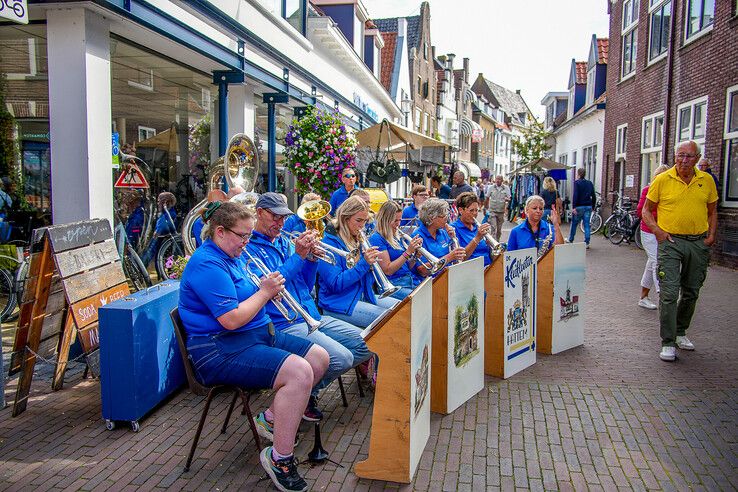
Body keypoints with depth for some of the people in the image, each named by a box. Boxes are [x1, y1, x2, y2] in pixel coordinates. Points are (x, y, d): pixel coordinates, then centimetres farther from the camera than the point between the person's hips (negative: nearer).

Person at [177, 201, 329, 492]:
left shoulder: (232, 257, 15)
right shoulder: (207, 265, -17)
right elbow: (231, 319, -24)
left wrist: (266, 290, 1)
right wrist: (264, 292, -12)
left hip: (259, 334, 11)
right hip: (220, 351, -11)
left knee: (320, 358, 3)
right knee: (299, 373, -29)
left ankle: (273, 416, 15)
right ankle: (280, 458, -16)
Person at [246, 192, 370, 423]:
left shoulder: (284, 242, 17)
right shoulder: (248, 247, -6)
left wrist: (311, 258, 0)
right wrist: (298, 255, -20)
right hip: (284, 324, -9)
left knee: (366, 345, 3)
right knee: (342, 358, -24)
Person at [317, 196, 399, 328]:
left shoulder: (358, 240, 12)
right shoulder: (329, 242, -12)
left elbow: (369, 280, 12)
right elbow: (335, 284, -20)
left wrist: (372, 262, -9)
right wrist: (364, 264, -23)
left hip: (364, 296, 8)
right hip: (340, 304, -8)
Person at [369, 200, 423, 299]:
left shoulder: (396, 238, 18)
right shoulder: (376, 239, -5)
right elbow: (388, 270, -12)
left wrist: (416, 252, 2)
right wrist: (408, 252, -14)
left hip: (411, 281, 8)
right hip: (393, 286, -8)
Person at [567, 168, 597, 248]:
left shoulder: (577, 182, -7)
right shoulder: (590, 183, 11)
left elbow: (575, 195, -15)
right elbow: (593, 196, 12)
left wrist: (573, 207, -17)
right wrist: (592, 206, 19)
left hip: (579, 206, -5)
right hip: (588, 207, 5)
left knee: (574, 224, 9)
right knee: (587, 225, 5)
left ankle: (570, 240, 20)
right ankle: (587, 243, 2)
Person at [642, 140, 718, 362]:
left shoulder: (707, 180, 5)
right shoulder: (662, 180, -3)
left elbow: (712, 211, 16)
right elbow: (647, 210, 4)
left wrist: (711, 235, 3)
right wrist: (657, 230, -10)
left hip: (698, 243, 4)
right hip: (670, 242, -4)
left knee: (691, 292, 14)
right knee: (669, 293, -9)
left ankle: (681, 332, 33)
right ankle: (668, 343, -3)